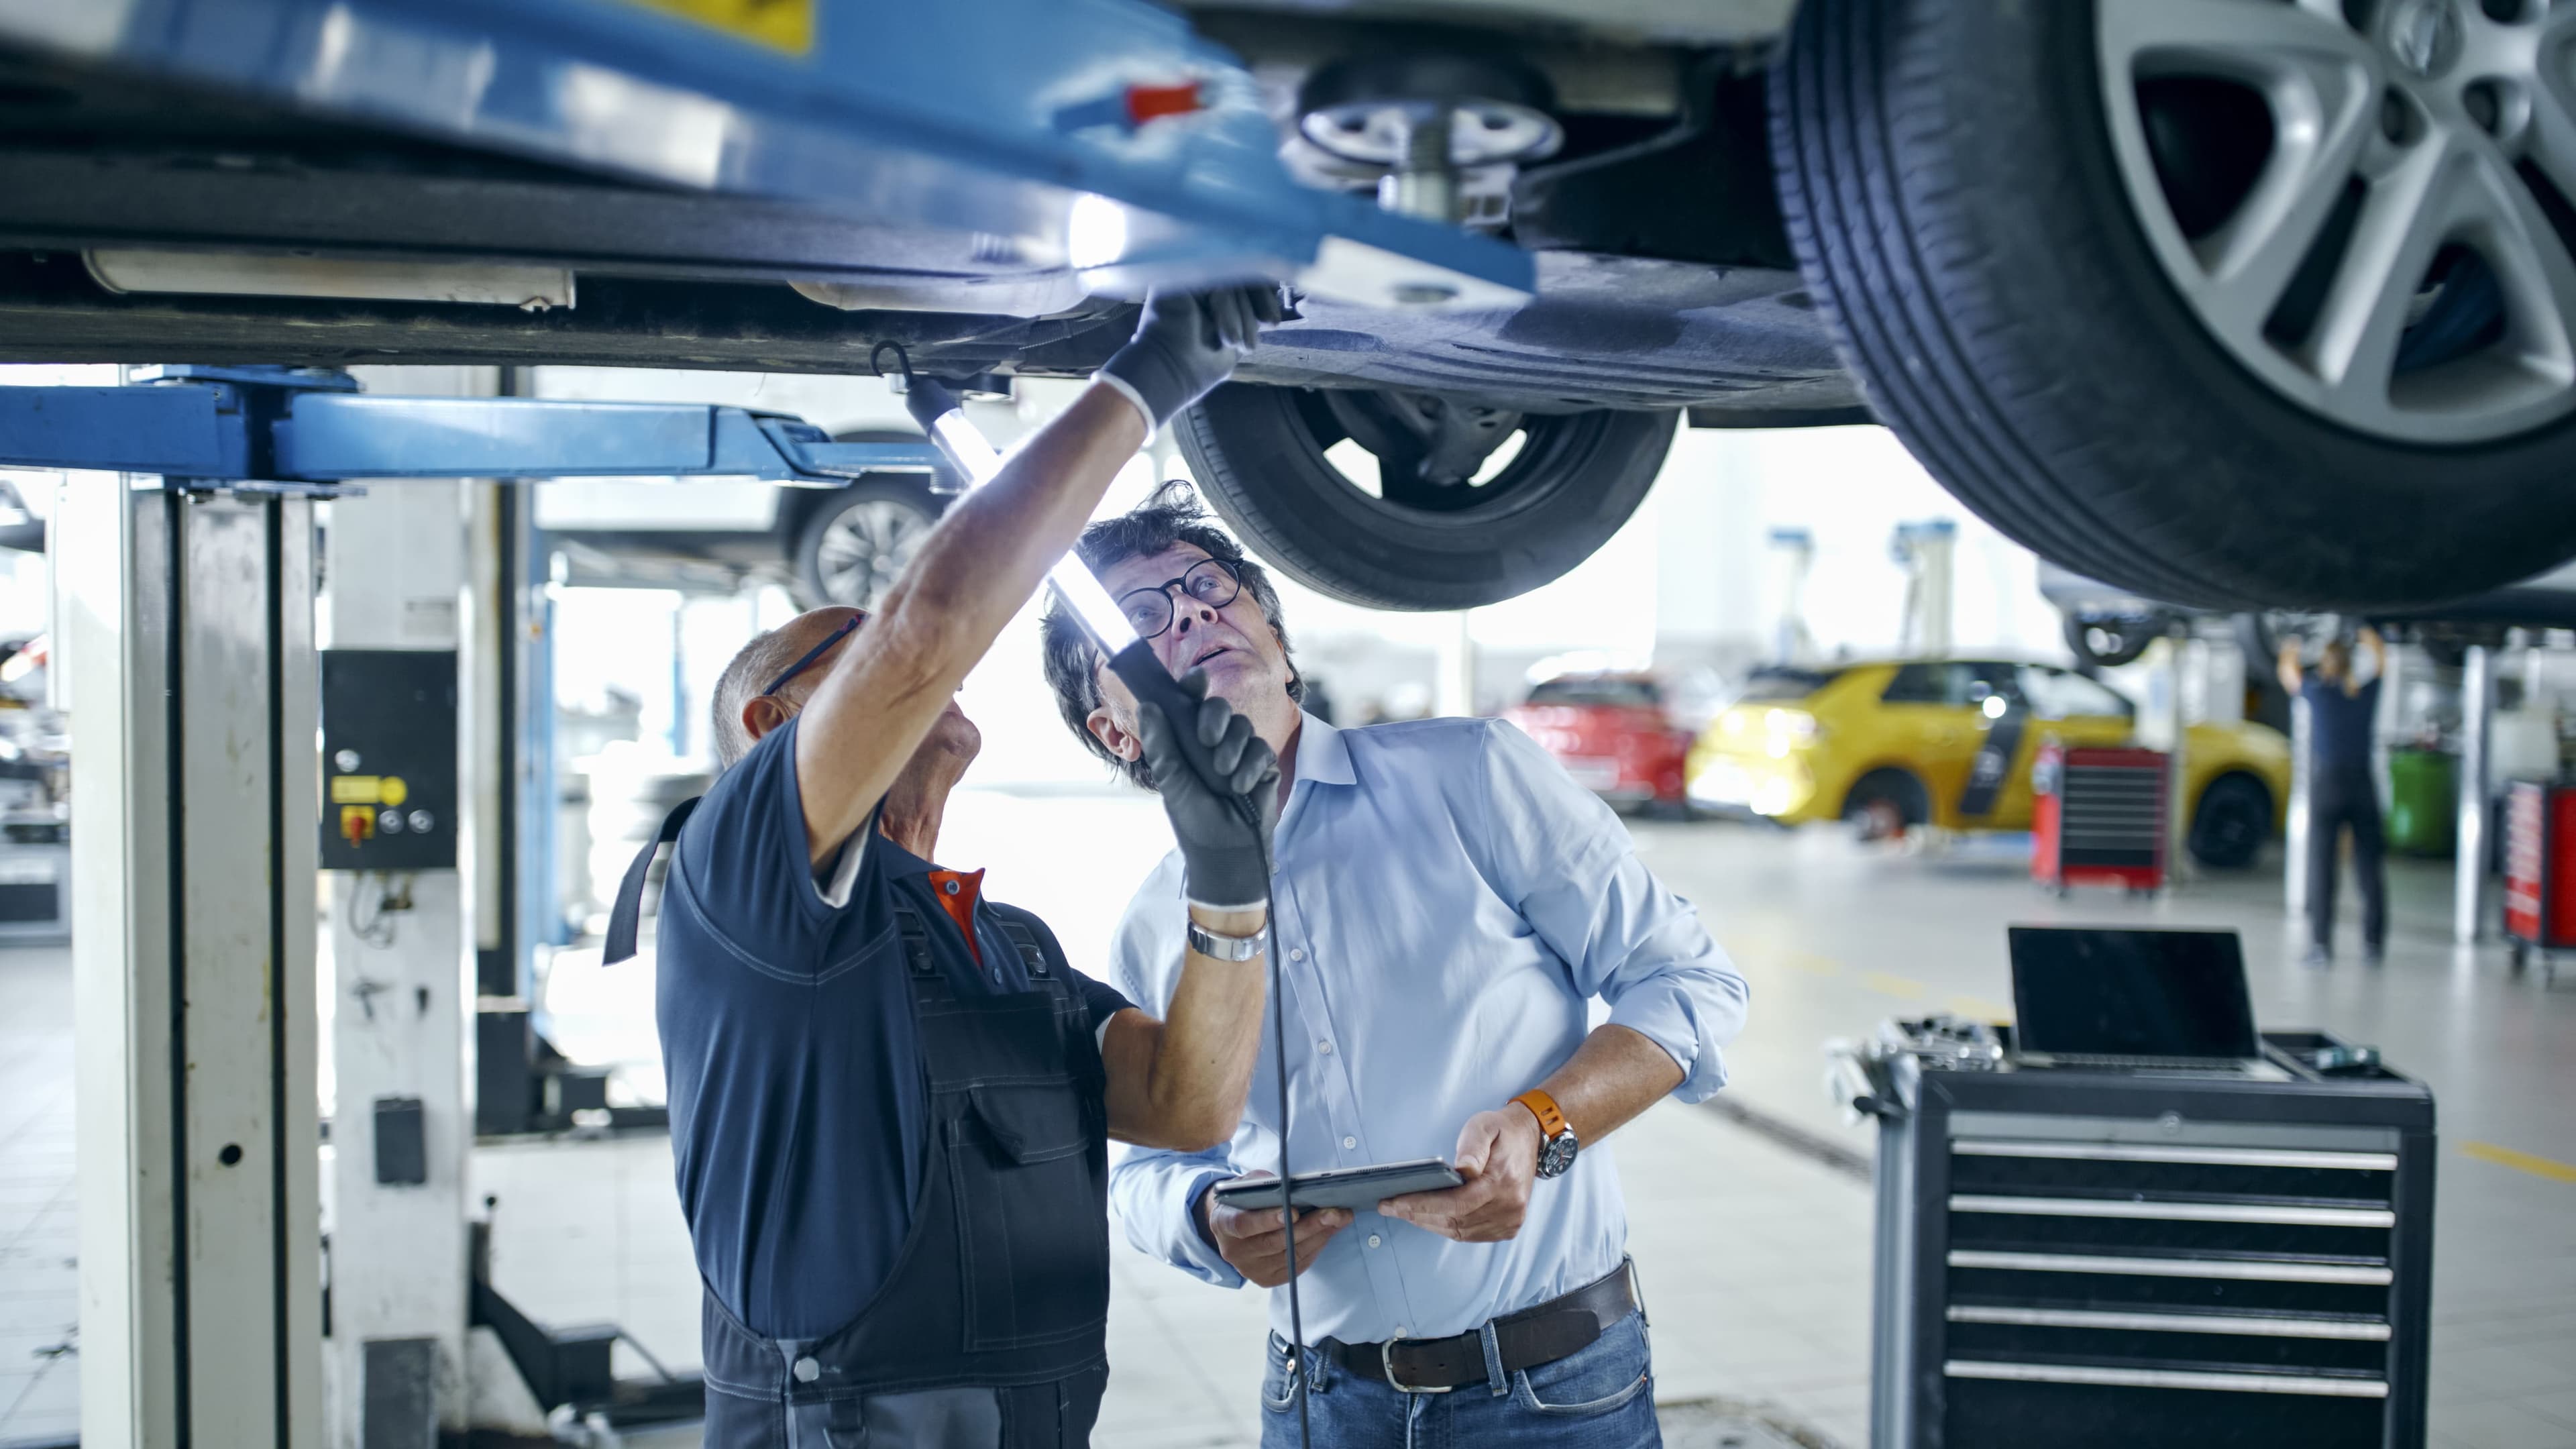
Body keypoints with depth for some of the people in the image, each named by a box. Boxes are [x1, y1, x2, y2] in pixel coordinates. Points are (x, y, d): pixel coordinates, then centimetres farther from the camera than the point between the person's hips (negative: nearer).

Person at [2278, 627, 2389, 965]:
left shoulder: (2319, 692, -5)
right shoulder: (2367, 693, 4)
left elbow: (2289, 674, 14)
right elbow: (2381, 659, 24)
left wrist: (2290, 651, 36)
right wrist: (2368, 634, 43)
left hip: (2326, 785, -3)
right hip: (2363, 785, 3)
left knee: (2321, 865, -3)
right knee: (2368, 866, 9)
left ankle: (2321, 943, -7)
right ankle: (2374, 940, 15)